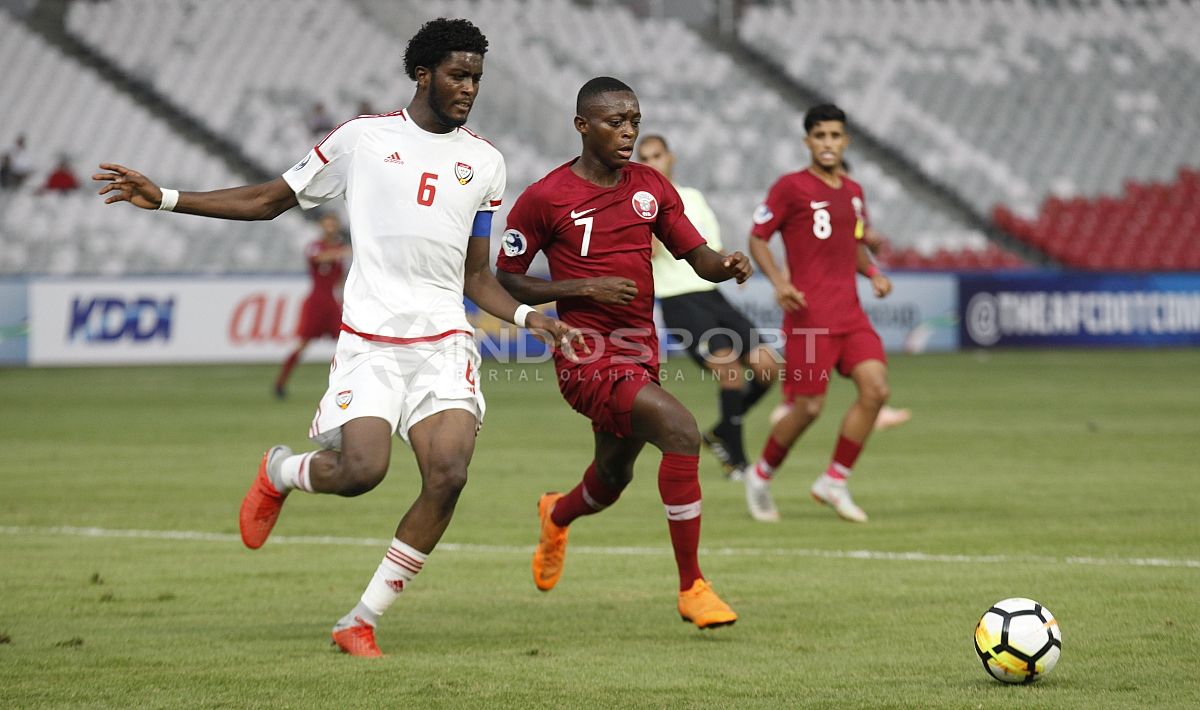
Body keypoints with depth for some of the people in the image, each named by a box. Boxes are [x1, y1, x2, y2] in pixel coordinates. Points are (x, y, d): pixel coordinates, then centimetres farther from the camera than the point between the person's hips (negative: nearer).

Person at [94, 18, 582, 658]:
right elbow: (270, 201, 13)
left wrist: (528, 317, 0)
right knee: (361, 470, -20)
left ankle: (361, 621, -2)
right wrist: (164, 198, 6)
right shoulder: (361, 138, 5)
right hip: (369, 340, -3)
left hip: (444, 341, 3)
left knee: (448, 474, -17)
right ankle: (277, 472, 19)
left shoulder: (484, 162, 14)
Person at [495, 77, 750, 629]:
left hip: (641, 352, 7)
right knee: (680, 430, -27)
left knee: (613, 478, 23)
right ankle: (691, 588, -19)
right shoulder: (544, 198, -9)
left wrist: (725, 266, -16)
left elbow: (698, 257, 8)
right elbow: (504, 282, -3)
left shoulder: (651, 187, 7)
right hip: (589, 356, -7)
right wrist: (583, 287, -16)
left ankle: (556, 515, 61)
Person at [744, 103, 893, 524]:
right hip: (809, 315, -6)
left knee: (875, 388, -11)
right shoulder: (791, 187, -5)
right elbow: (757, 238, -2)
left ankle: (834, 482, 2)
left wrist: (873, 273, 9)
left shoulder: (853, 192, 15)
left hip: (850, 313, 6)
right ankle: (762, 477, 19)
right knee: (808, 408, -6)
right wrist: (778, 281, -17)